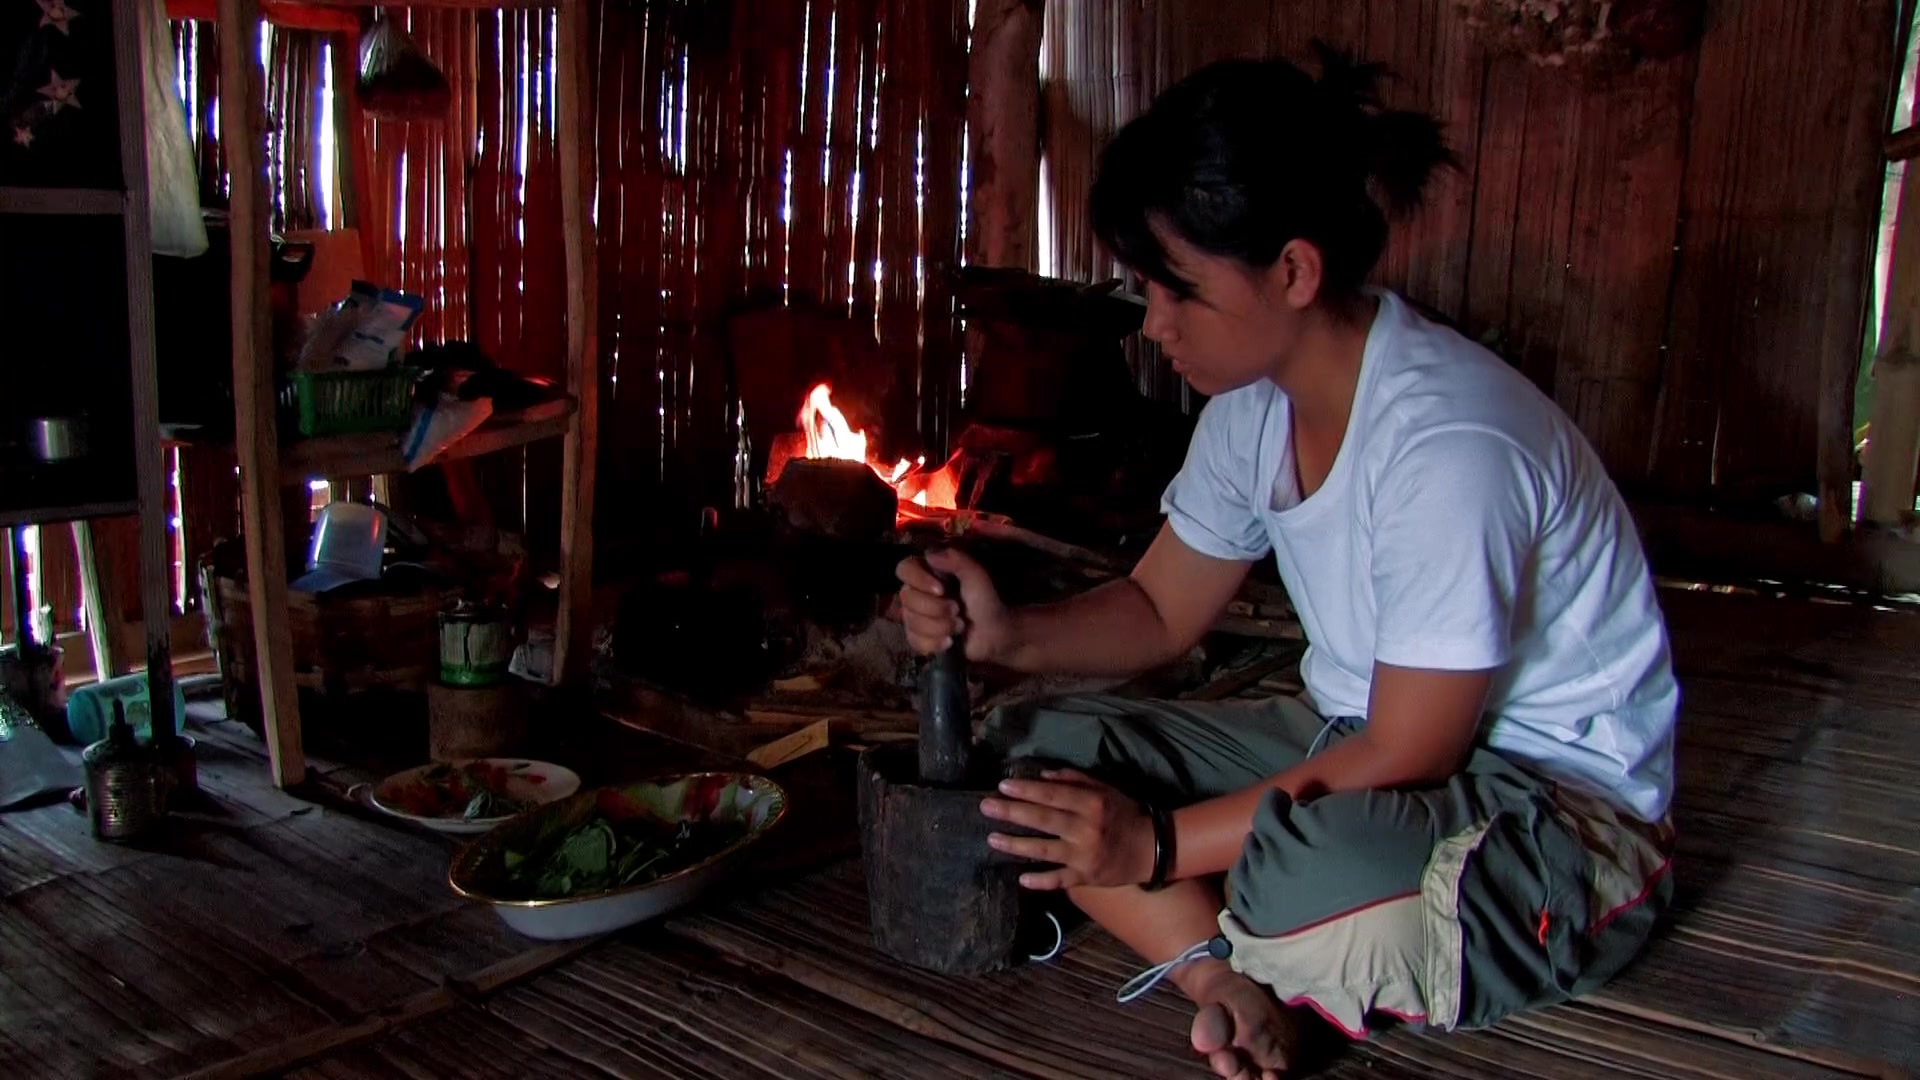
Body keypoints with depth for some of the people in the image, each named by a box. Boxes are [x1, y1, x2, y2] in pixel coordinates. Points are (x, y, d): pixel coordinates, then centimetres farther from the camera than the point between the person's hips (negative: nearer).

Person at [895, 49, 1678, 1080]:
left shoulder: (1446, 441, -28)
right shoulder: (1255, 398, -3)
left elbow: (1406, 758, -24)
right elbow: (1160, 609, 7)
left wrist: (1158, 844, -24)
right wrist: (1008, 634, -12)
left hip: (1561, 799, -7)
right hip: (1361, 743, 8)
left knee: (1313, 872, -40)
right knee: (1033, 751, -7)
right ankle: (1227, 979, -20)